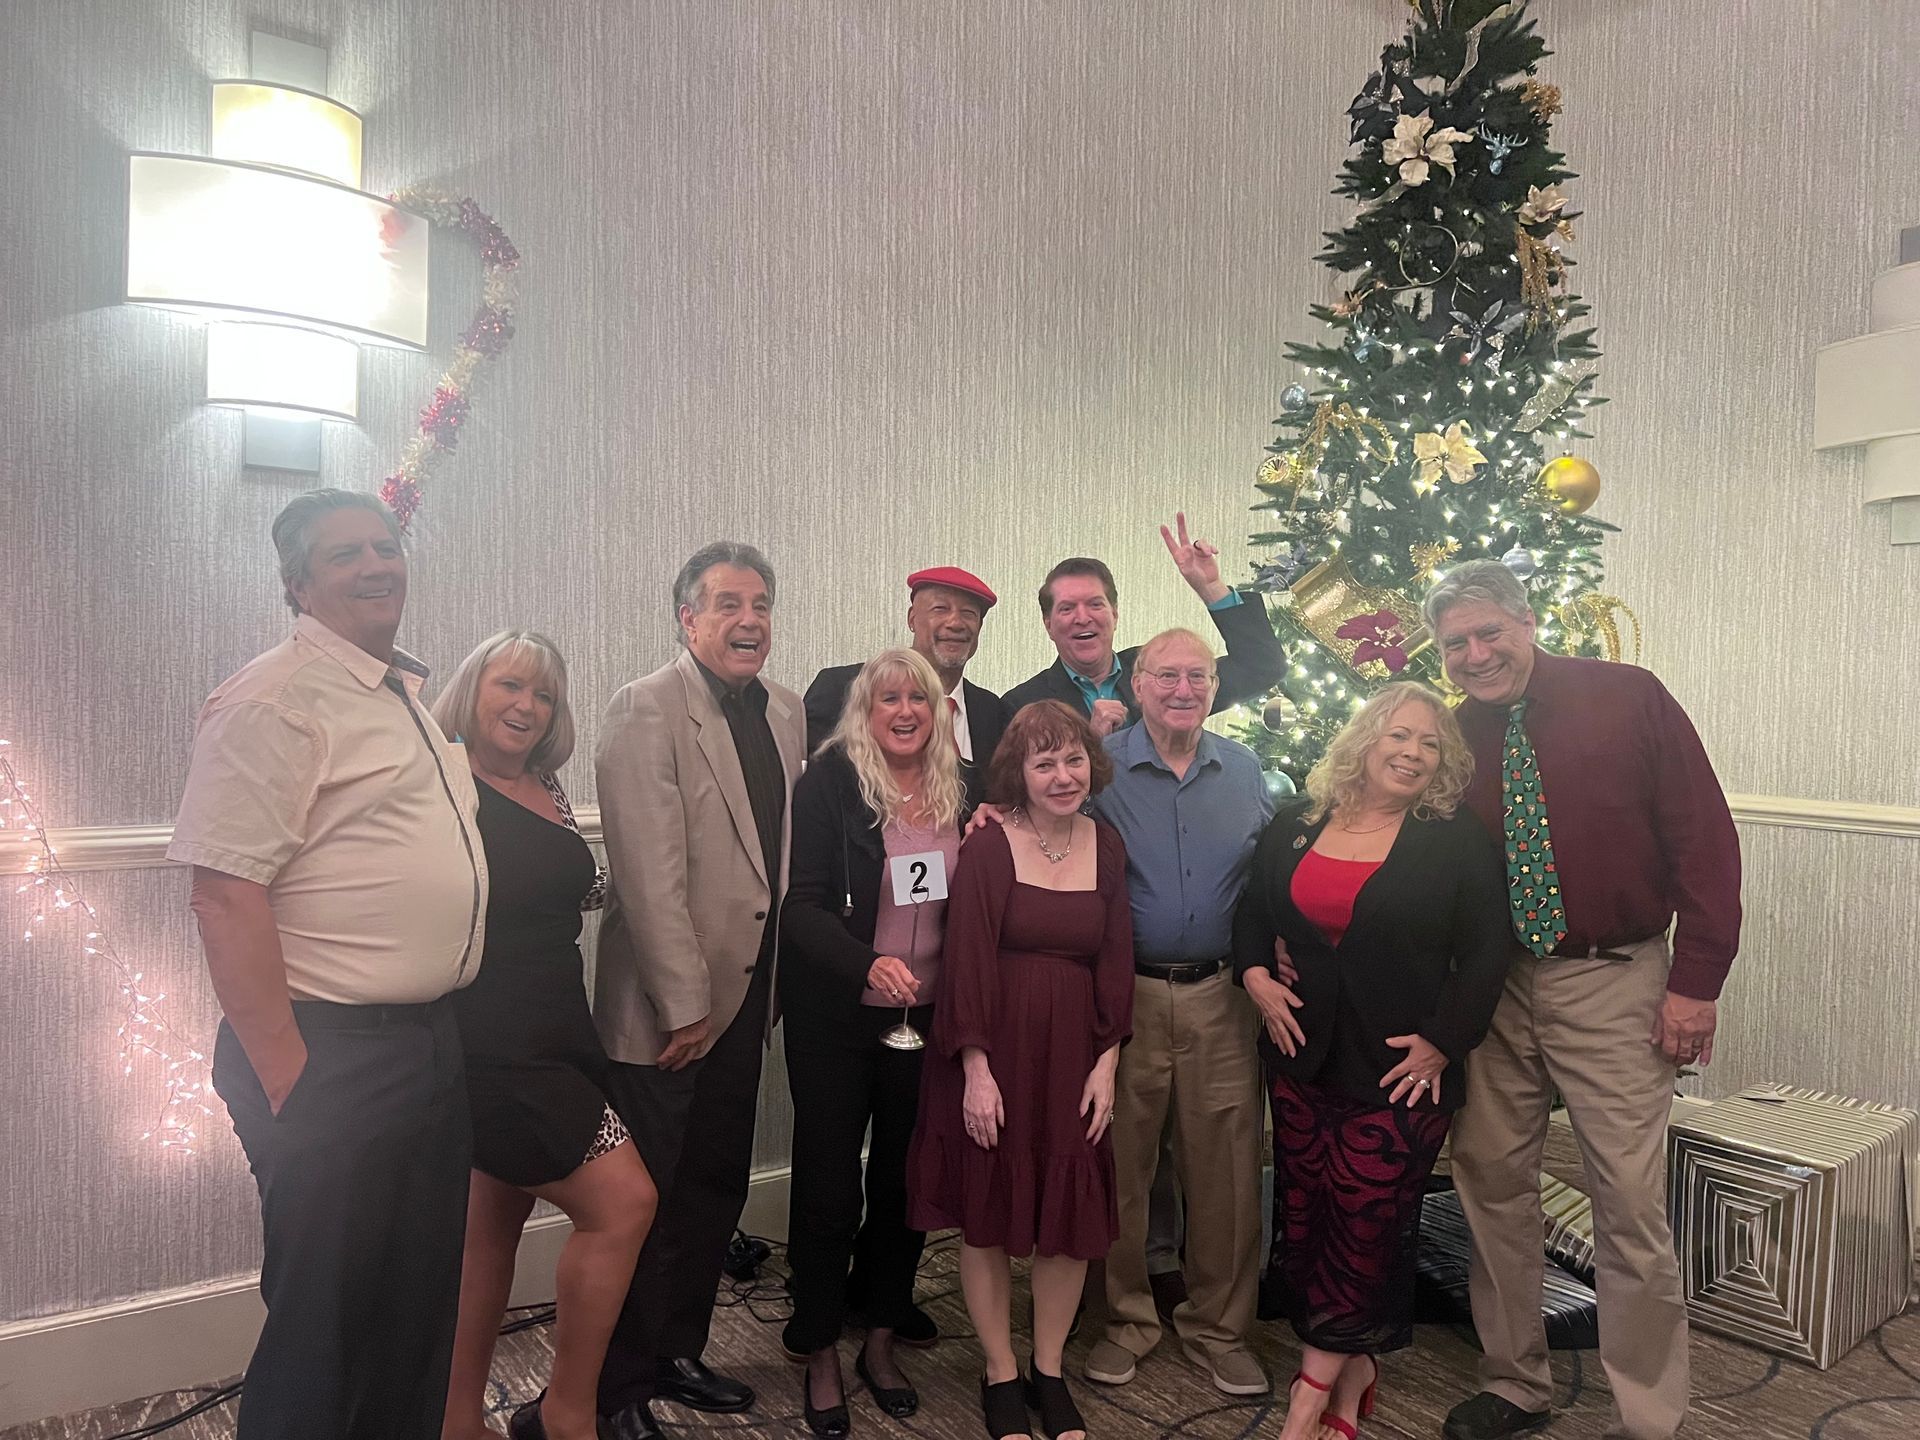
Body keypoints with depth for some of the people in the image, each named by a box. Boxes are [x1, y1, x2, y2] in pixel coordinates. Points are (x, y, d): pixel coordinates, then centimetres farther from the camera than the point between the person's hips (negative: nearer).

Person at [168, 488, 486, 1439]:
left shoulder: (405, 692, 13)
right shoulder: (273, 700, -15)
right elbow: (226, 895, -21)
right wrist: (285, 1078, -21)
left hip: (428, 1041, 8)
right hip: (330, 1057, -8)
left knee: (421, 1301, 20)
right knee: (329, 1324, 7)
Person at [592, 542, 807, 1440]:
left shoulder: (786, 713, 7)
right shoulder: (646, 709, -14)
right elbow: (650, 872, -19)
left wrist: (770, 982, 7)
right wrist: (684, 1005, -18)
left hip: (744, 996, 7)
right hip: (667, 1007, -7)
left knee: (717, 1188, 18)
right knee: (645, 1199, 7)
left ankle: (679, 1354, 37)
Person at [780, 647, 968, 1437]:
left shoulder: (962, 788, 2)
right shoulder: (828, 781, -10)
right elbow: (802, 905, -16)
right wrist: (868, 965, -31)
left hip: (928, 1018, 4)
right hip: (838, 1018, -3)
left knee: (906, 1180, 15)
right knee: (829, 1185, 8)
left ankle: (880, 1343, 36)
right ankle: (821, 1355, 29)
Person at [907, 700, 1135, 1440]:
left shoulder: (1107, 845, 2)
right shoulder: (987, 847, -11)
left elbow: (1115, 962, 4)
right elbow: (967, 963, -12)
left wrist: (1106, 1065, 0)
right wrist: (977, 1070, -14)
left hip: (1074, 1053, 4)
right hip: (996, 1052, -3)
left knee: (1074, 1215, 10)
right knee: (988, 1214, 9)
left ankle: (1049, 1371, 31)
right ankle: (1000, 1374, 29)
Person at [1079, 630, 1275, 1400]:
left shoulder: (1244, 768, 7)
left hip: (1222, 995, 3)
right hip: (1125, 992, -2)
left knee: (1226, 1168, 8)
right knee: (1119, 1164, 8)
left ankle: (1217, 1327, 28)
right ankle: (1125, 1319, 29)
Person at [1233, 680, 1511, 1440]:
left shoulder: (1458, 841, -3)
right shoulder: (1295, 825, 5)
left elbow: (1487, 952, -4)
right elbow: (1253, 914, 15)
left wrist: (1443, 1043, -10)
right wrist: (1255, 975, -2)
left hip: (1401, 1068, -3)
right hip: (1303, 1057, 4)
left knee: (1365, 1225, -1)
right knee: (1303, 1219, 8)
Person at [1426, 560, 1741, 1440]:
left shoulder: (1628, 699, -7)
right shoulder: (1456, 736, 3)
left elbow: (1704, 838, -6)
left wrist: (1696, 979, -9)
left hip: (1611, 984, -4)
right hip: (1495, 985, 4)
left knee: (1631, 1205, 1)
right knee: (1491, 1183, 11)